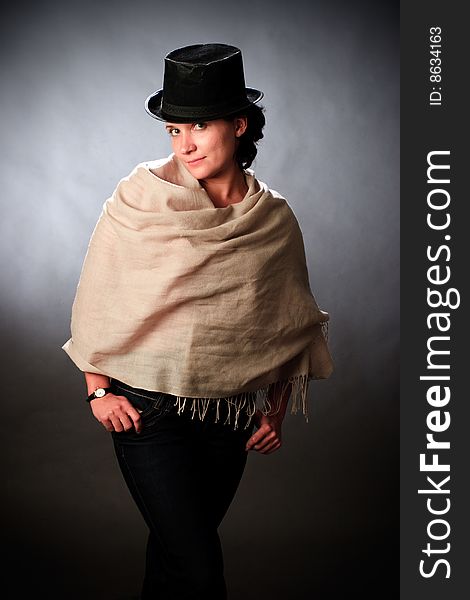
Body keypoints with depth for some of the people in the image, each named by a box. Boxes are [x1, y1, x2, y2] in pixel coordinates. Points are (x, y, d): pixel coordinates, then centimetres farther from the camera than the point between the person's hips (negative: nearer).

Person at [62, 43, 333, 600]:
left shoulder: (275, 219, -1)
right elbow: (96, 300, -2)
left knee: (177, 545, 18)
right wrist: (99, 389, -5)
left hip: (230, 416, 3)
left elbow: (292, 325, 9)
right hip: (146, 408, -3)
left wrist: (276, 410, 5)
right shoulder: (138, 201, -10)